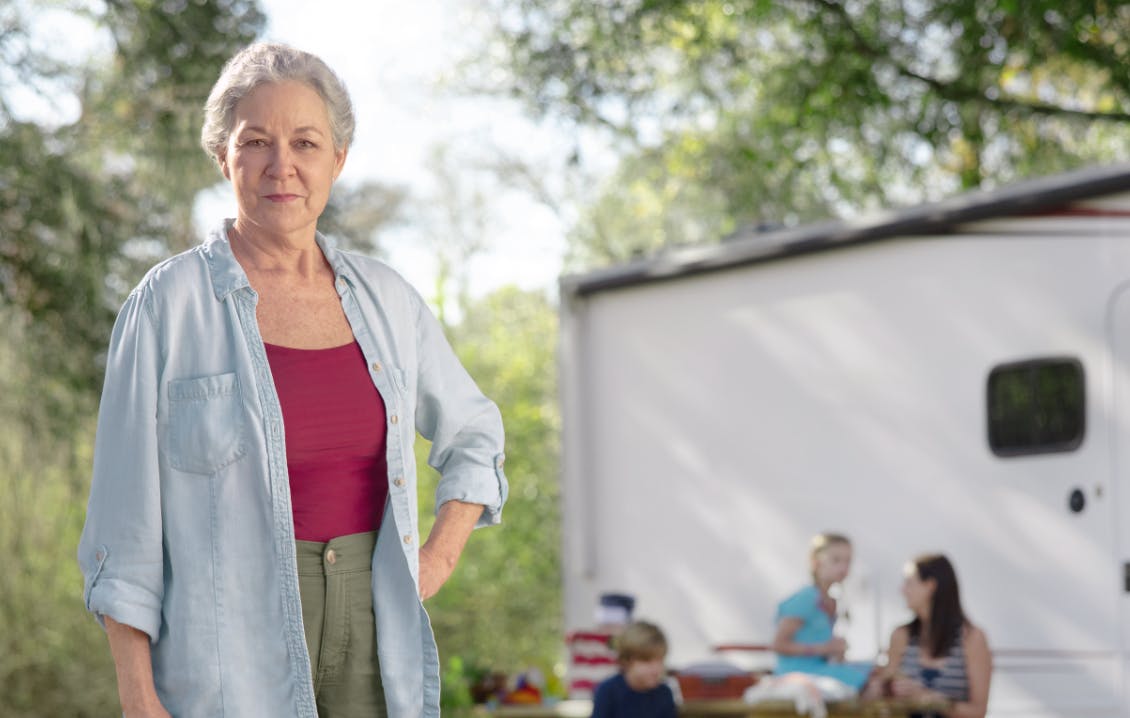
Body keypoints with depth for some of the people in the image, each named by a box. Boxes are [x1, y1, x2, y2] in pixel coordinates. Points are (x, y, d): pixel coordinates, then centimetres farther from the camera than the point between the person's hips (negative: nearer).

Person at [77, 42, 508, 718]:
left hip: (372, 640, 4)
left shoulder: (385, 298, 8)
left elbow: (474, 436, 24)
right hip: (232, 651, -4)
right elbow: (125, 513, -4)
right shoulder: (168, 303, -4)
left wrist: (440, 557, 8)